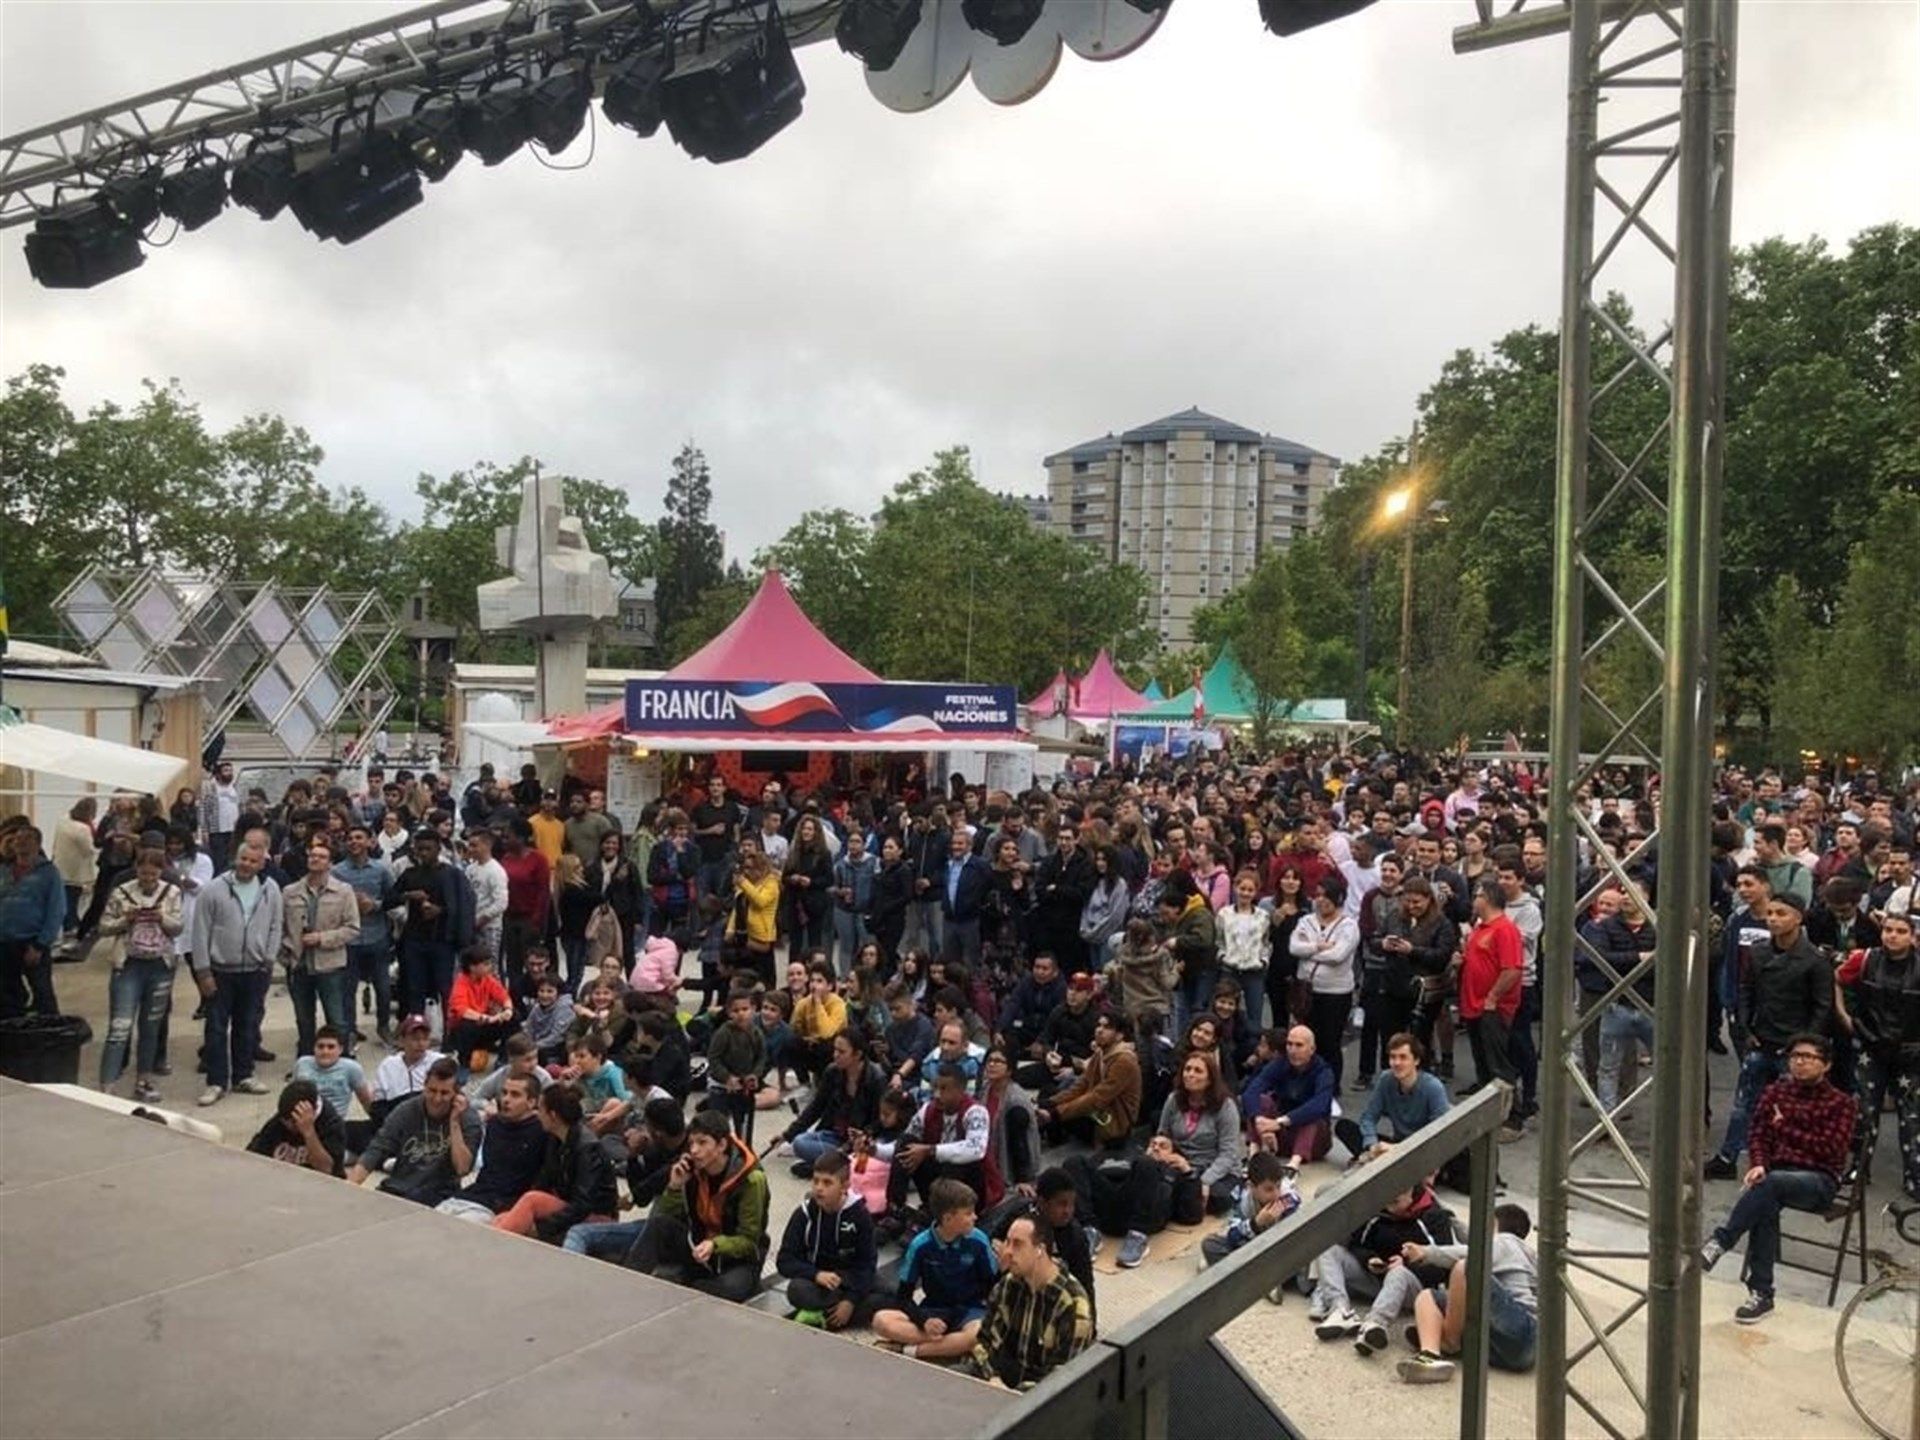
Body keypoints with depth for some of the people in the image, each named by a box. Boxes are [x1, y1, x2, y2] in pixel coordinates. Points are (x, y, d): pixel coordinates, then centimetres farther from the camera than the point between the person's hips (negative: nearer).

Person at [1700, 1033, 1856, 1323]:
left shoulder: (1841, 1103, 4)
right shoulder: (1775, 1092, 15)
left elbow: (1831, 1151, -6)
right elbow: (1758, 1134, 10)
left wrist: (1785, 1127, -3)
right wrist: (1758, 1164, -10)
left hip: (1818, 1180, -3)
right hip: (1775, 1173, 3)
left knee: (1773, 1182, -38)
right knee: (1765, 1206, -32)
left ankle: (1718, 1242, -38)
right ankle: (1761, 1294, -30)